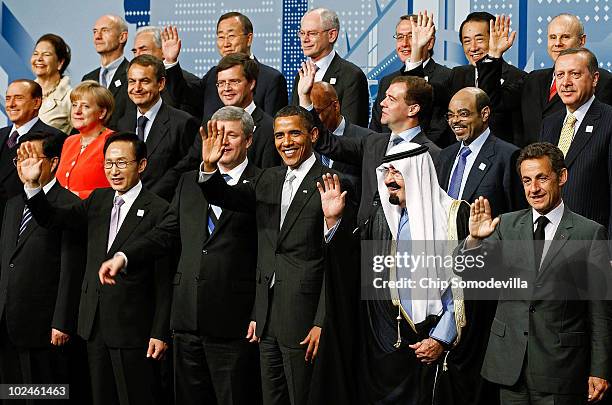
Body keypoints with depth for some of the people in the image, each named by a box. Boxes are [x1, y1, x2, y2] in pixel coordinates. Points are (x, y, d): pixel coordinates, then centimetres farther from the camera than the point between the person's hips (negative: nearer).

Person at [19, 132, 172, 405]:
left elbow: (164, 279, -12)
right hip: (95, 327, 7)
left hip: (133, 331, -6)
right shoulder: (98, 201, 9)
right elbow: (53, 219, 8)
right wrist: (32, 184, -10)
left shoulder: (158, 211, -12)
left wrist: (160, 333, -13)